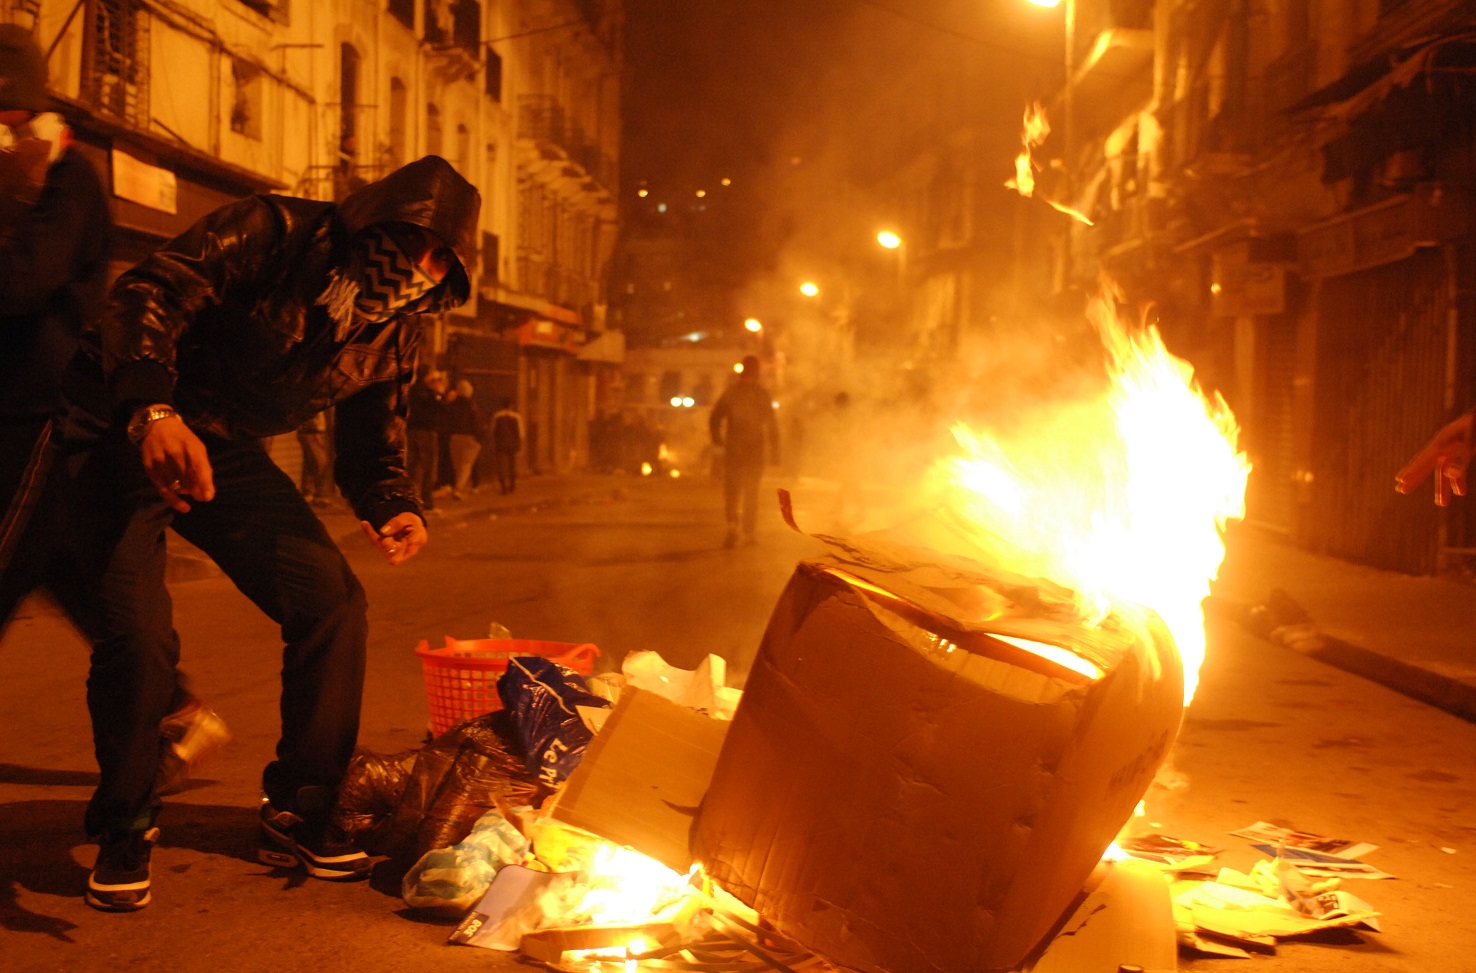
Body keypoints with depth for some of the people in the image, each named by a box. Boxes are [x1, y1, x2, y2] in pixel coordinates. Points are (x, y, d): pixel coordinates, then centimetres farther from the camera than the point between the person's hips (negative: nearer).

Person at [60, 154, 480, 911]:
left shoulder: (394, 338, -1)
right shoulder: (276, 234, -21)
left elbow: (371, 442, 6)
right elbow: (150, 294, -30)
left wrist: (393, 507, -18)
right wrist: (153, 410, -48)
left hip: (227, 454, 6)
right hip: (123, 432, -6)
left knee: (334, 606, -5)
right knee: (138, 630, -21)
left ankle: (298, 817, 11)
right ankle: (124, 834, 4)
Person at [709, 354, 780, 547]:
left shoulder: (731, 392, -2)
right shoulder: (763, 394, -3)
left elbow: (714, 419, -4)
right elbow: (771, 424, -4)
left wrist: (717, 442, 10)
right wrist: (774, 451, 2)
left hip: (733, 449, 0)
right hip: (755, 450, 0)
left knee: (731, 489, 7)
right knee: (751, 491, 12)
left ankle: (732, 524, -17)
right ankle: (749, 533, 13)